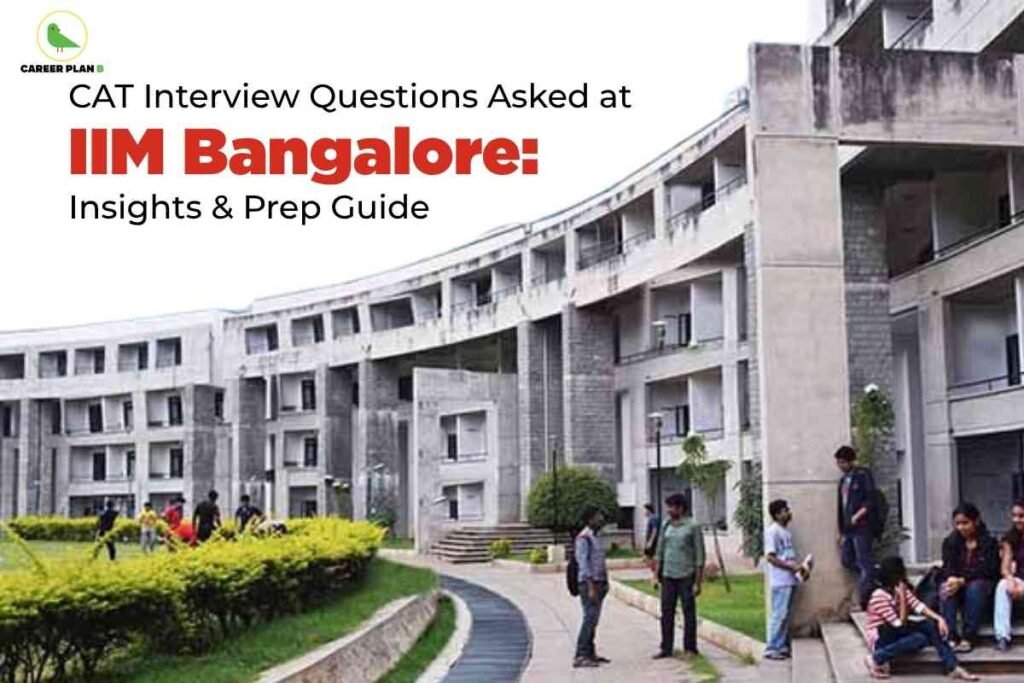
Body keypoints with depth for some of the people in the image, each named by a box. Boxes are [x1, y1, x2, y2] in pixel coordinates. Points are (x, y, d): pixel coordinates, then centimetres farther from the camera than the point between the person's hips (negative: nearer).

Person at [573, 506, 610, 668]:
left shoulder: (596, 537, 16)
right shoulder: (583, 538, -13)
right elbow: (583, 563, -18)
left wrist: (605, 582, 17)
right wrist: (591, 588, -21)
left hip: (599, 583, 9)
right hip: (589, 583, -9)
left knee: (594, 619, 12)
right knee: (590, 618, -13)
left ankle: (590, 653, 18)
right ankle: (580, 656, -13)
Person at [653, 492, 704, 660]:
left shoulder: (693, 527, -5)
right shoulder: (666, 526, 10)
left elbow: (700, 556, -5)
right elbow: (659, 552, 15)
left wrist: (698, 582, -9)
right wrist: (656, 575, 9)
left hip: (686, 576, -4)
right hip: (668, 576, 4)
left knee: (689, 613, 2)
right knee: (666, 613, 6)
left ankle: (690, 648, 12)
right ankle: (666, 648, 13)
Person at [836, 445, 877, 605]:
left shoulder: (863, 475, -5)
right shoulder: (843, 480, 18)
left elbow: (871, 500, -10)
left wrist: (857, 515, -20)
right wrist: (841, 531, 19)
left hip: (862, 527, -8)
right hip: (848, 529, 8)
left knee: (864, 563, -5)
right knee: (846, 560, 6)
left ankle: (865, 598, -3)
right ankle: (875, 576, 19)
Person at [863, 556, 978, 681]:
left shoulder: (901, 589, 3)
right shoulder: (879, 596, -21)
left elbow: (919, 607, -9)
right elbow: (901, 624, -22)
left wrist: (939, 618, -24)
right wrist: (902, 597, -24)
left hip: (898, 634, 8)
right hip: (881, 640, -8)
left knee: (931, 625, -14)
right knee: (920, 639, -30)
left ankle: (952, 667, -16)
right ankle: (877, 659, -18)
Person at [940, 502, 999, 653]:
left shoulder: (989, 542, -2)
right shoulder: (949, 542, 7)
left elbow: (987, 570, -13)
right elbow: (948, 567, -3)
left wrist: (962, 580, -27)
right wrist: (951, 579, -29)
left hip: (983, 585, -3)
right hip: (957, 584, 3)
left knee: (975, 587, -36)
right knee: (945, 588, -30)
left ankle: (968, 637, -35)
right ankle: (949, 635, -39)